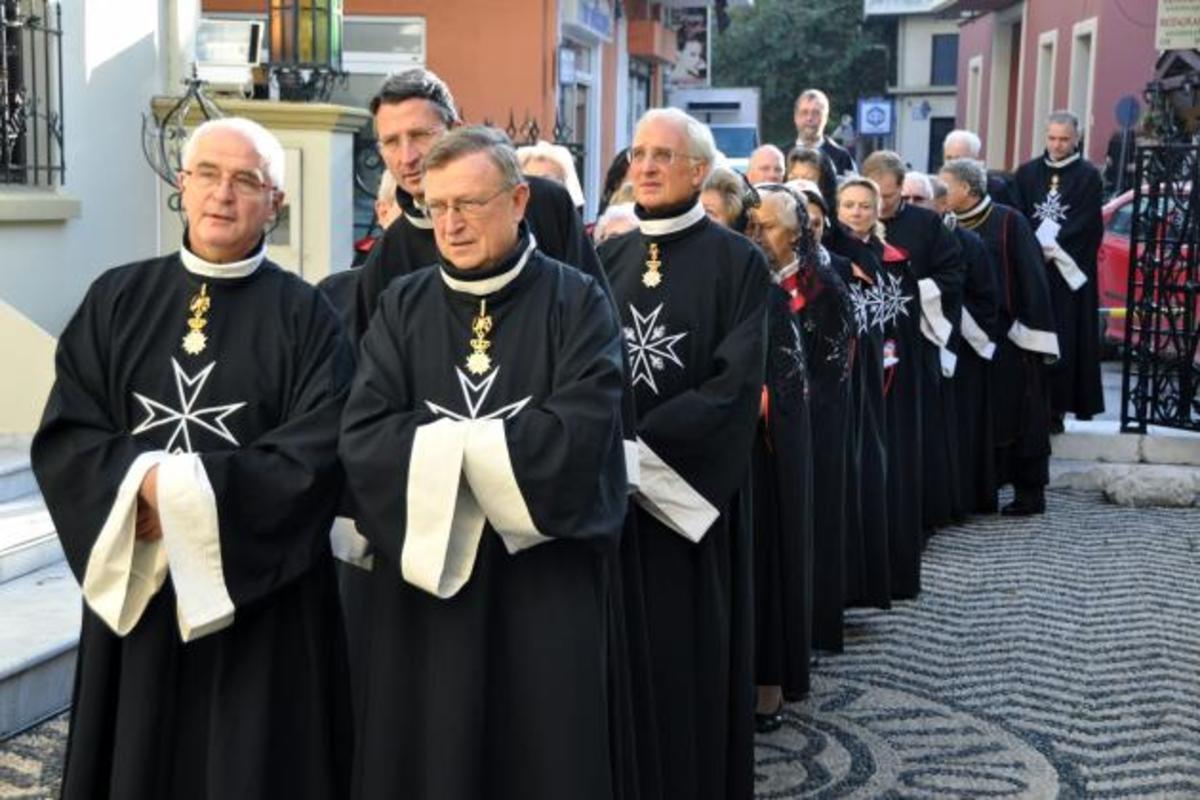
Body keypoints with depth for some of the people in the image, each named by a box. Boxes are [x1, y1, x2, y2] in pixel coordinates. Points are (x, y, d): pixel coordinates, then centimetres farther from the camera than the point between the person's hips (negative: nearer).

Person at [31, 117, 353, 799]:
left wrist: (186, 489, -17)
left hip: (261, 592, -2)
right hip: (135, 584, 3)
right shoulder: (117, 300, 6)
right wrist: (144, 480, -18)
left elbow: (319, 454, -13)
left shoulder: (306, 315, -3)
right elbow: (63, 438, 0)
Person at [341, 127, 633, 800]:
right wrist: (479, 445, -14)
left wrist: (447, 446, -12)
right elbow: (361, 439, -5)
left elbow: (582, 430, -17)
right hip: (425, 578, 3)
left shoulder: (577, 301, -2)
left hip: (548, 579, -2)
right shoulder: (403, 306, 6)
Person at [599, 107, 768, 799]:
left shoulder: (738, 262, -4)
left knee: (690, 654, 3)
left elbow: (736, 385, -13)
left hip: (694, 485, -4)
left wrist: (641, 444, -19)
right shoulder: (609, 258, 10)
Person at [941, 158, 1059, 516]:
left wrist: (1034, 333, -13)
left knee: (1018, 415, 1)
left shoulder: (1008, 222, -7)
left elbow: (1031, 277, -9)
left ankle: (1030, 492, 10)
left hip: (1008, 338, -4)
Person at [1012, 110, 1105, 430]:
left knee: (1064, 340, -4)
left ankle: (1056, 407, -2)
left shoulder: (1089, 177, 1)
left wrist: (1054, 249, -15)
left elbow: (1086, 226, -6)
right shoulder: (1027, 173, 11)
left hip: (1069, 272, -3)